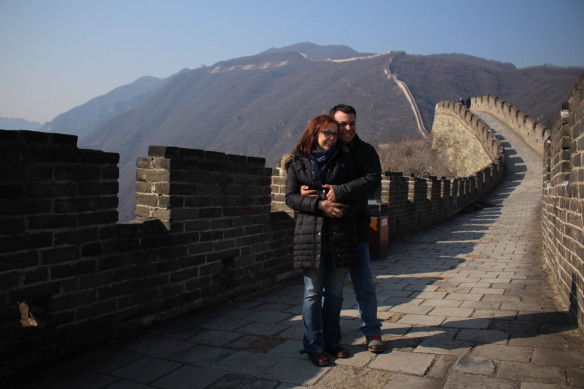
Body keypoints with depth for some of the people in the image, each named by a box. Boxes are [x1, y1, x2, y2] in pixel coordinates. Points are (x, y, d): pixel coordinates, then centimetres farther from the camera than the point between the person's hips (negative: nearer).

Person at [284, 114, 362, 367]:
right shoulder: (297, 163, 4)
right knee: (313, 293, 4)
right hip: (310, 234, -2)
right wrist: (320, 204, -17)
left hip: (341, 233, 2)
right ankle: (314, 346, 15)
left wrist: (345, 209, -13)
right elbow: (291, 197, -3)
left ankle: (332, 341, 27)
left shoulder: (344, 160, 9)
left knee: (334, 292, 11)